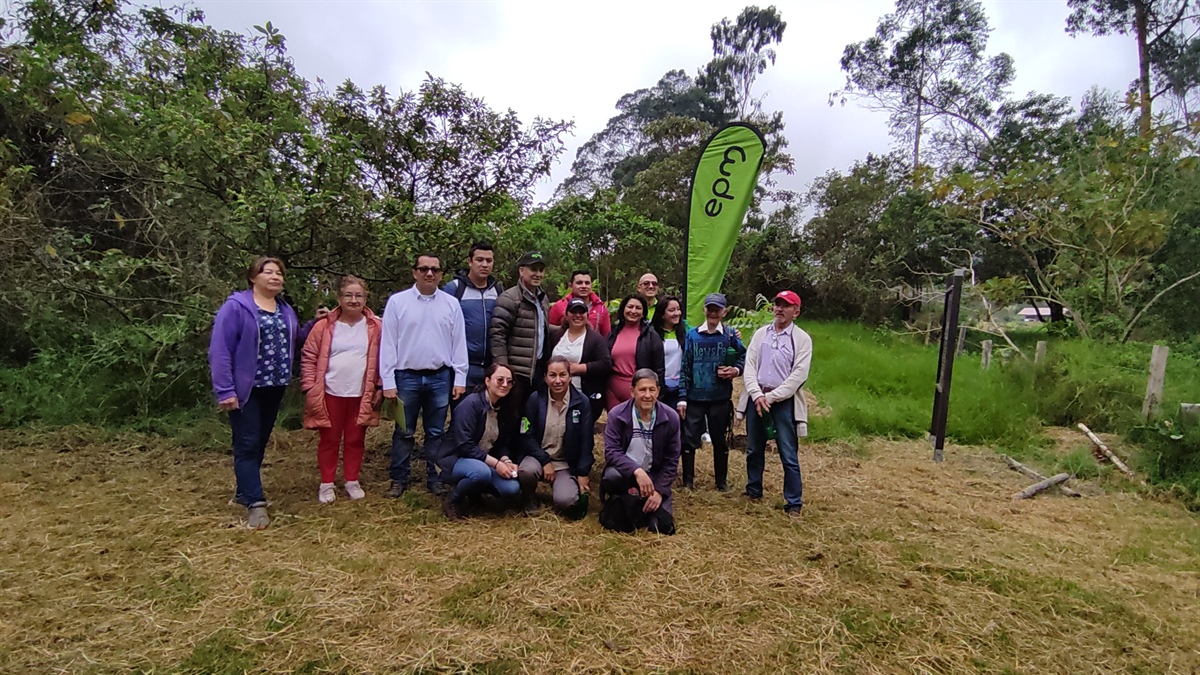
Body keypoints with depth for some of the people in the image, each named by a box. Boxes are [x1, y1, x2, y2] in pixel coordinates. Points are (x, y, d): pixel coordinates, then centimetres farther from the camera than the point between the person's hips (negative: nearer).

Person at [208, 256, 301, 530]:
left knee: (261, 442, 15)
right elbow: (220, 350, -14)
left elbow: (293, 341, 17)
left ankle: (244, 491, 30)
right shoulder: (236, 307, -10)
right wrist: (225, 390, -18)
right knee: (247, 444, -3)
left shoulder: (286, 311, 11)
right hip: (245, 388, -7)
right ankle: (255, 503, -1)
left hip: (274, 387, 7)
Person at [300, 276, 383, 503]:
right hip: (330, 394, 0)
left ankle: (352, 481, 25)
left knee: (355, 440, 11)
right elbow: (309, 357, 0)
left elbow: (384, 359, 3)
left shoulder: (376, 327, -1)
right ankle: (326, 484, 23)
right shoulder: (324, 326, -3)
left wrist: (380, 387, -1)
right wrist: (309, 388, -5)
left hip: (362, 395, 1)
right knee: (329, 440, 10)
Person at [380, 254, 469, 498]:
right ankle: (399, 479, 23)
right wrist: (388, 381, -6)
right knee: (403, 432, 10)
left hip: (440, 378, 1)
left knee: (436, 432, 12)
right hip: (407, 377, -1)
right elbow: (387, 343, -2)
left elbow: (459, 343, 4)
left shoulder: (451, 304, 3)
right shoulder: (397, 302, -2)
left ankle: (435, 478, 23)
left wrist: (460, 379, 0)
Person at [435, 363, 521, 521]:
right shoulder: (471, 404, -19)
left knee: (512, 488, -18)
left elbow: (502, 443, 7)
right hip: (455, 460, -6)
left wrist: (506, 461, -15)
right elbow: (464, 446, -24)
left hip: (483, 463, 7)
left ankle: (474, 491, 11)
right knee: (481, 471, -39)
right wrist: (496, 463, -26)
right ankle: (452, 499, -8)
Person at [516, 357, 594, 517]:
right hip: (539, 456, 1)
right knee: (527, 471, -34)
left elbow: (586, 441, -5)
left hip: (567, 464, -1)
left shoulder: (582, 402, -8)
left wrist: (583, 475, -7)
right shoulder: (536, 399, -7)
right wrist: (545, 461, -16)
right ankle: (528, 498, 1)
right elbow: (527, 436, -7)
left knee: (565, 501, -26)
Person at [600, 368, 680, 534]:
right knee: (611, 476, -37)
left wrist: (659, 491, -12)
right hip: (625, 472, -2)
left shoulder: (671, 418, -7)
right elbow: (611, 452, -18)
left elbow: (671, 460, -2)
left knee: (664, 525, -14)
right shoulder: (617, 415, -12)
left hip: (654, 475, 2)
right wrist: (636, 471, -34)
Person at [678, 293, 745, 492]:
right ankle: (688, 480, 18)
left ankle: (722, 481, 27)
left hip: (720, 398, 0)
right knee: (689, 440, 3)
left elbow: (743, 357, 9)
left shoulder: (730, 335, -1)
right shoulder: (693, 334, 0)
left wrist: (736, 370, -13)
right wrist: (682, 397, -4)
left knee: (720, 440, 12)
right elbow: (685, 367, 0)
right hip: (694, 398, 0)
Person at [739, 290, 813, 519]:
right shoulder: (760, 333, 9)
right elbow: (749, 366, 3)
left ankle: (794, 503, 9)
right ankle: (753, 492, 31)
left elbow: (798, 375, -10)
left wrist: (771, 397, -14)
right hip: (756, 398, 4)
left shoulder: (802, 339, -2)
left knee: (789, 455, -2)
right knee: (754, 450, 14)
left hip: (784, 402, -4)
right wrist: (757, 395, -11)